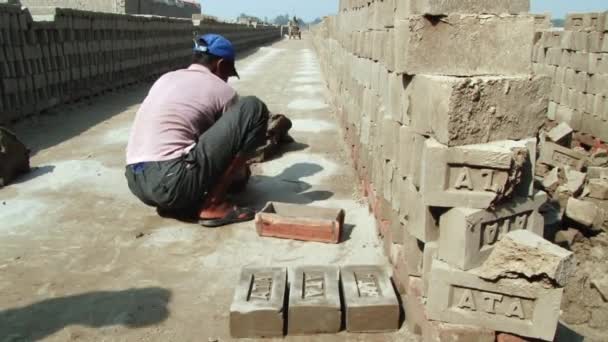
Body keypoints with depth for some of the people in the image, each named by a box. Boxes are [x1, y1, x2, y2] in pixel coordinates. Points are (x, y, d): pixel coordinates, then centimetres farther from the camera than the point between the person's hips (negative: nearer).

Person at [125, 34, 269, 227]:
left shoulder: (166, 79, 24)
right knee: (253, 108, -4)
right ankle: (213, 204, -3)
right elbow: (235, 136, 17)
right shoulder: (222, 90, 5)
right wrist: (241, 171, 38)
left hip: (137, 182, 8)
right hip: (172, 182, -8)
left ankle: (172, 202, 14)